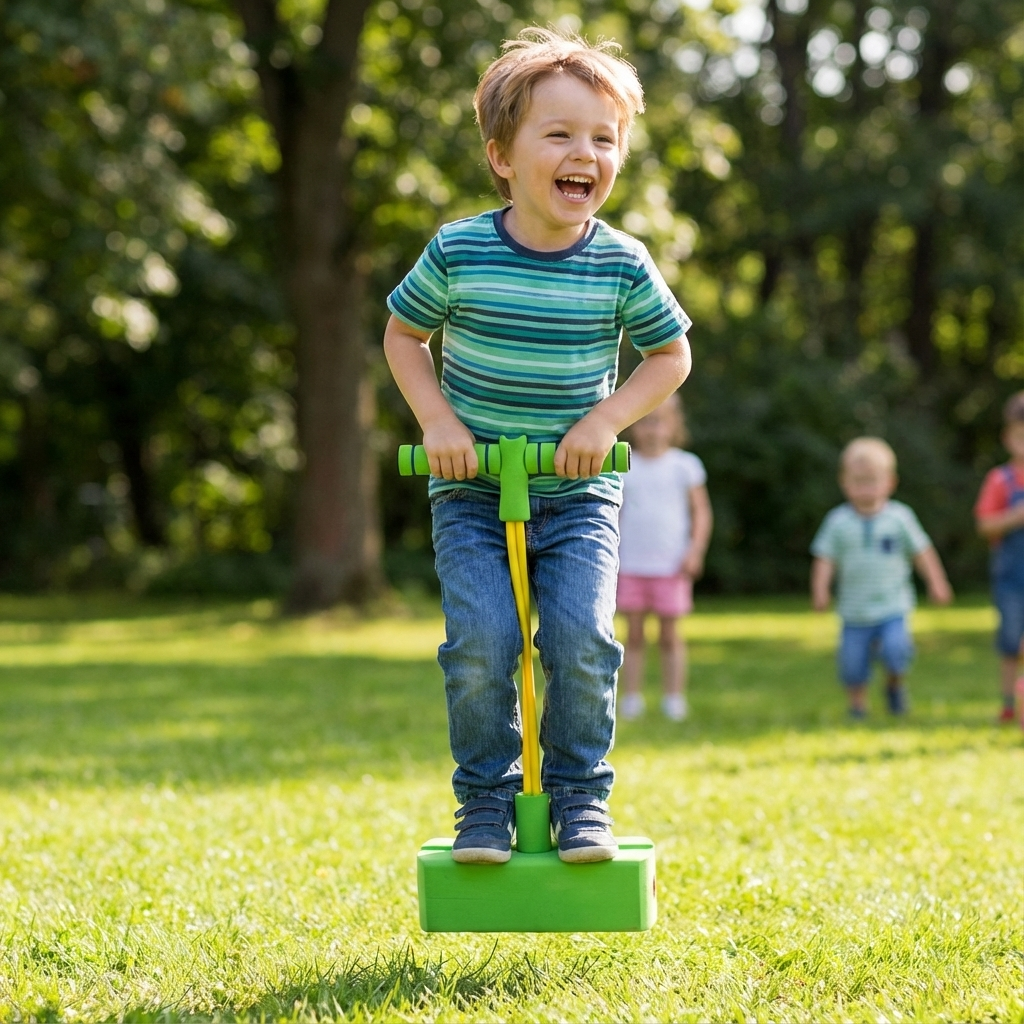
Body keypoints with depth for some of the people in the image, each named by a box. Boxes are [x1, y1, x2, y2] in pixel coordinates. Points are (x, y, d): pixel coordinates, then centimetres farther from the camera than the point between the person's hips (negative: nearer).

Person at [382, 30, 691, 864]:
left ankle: (581, 794, 6)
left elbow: (671, 355, 6)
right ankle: (486, 797, 4)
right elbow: (403, 334, 8)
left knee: (583, 639, -15)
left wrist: (606, 420, -9)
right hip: (472, 491, 0)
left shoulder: (621, 264, -6)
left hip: (578, 495, 1)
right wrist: (437, 421, -7)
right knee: (480, 643, -16)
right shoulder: (458, 253, -8)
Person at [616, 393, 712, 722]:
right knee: (634, 634, 4)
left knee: (669, 633, 3)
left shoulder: (685, 465, 2)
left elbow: (701, 511, 4)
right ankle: (632, 697, 8)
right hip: (630, 565, 1)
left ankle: (674, 697, 10)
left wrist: (695, 550, -7)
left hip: (671, 567, -1)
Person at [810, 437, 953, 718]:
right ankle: (858, 704, 27)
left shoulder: (899, 517, -1)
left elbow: (922, 552, 8)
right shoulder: (838, 521, -2)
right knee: (853, 663, 0)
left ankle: (895, 684, 12)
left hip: (892, 607, -1)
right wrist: (820, 590, -13)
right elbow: (825, 559, 0)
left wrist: (936, 584, 6)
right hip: (855, 611, 1)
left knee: (896, 650, -21)